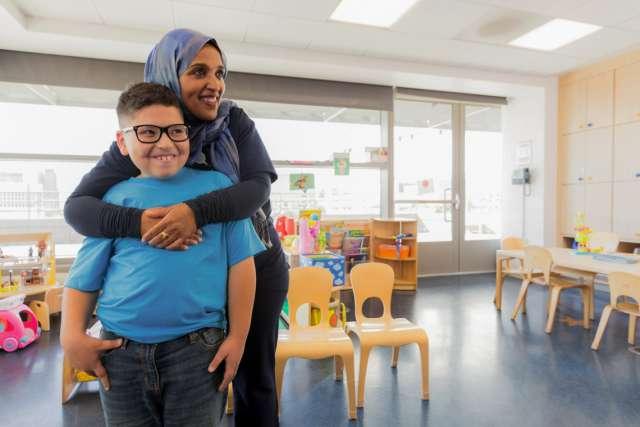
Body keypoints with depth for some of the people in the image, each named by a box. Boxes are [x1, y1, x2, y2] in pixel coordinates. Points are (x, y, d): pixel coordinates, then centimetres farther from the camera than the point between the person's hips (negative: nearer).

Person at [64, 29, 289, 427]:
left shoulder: (236, 121, -8)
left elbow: (258, 186, -20)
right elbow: (77, 206, -14)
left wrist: (197, 210, -37)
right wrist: (136, 221, -34)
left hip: (258, 263, 1)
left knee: (256, 375, 13)